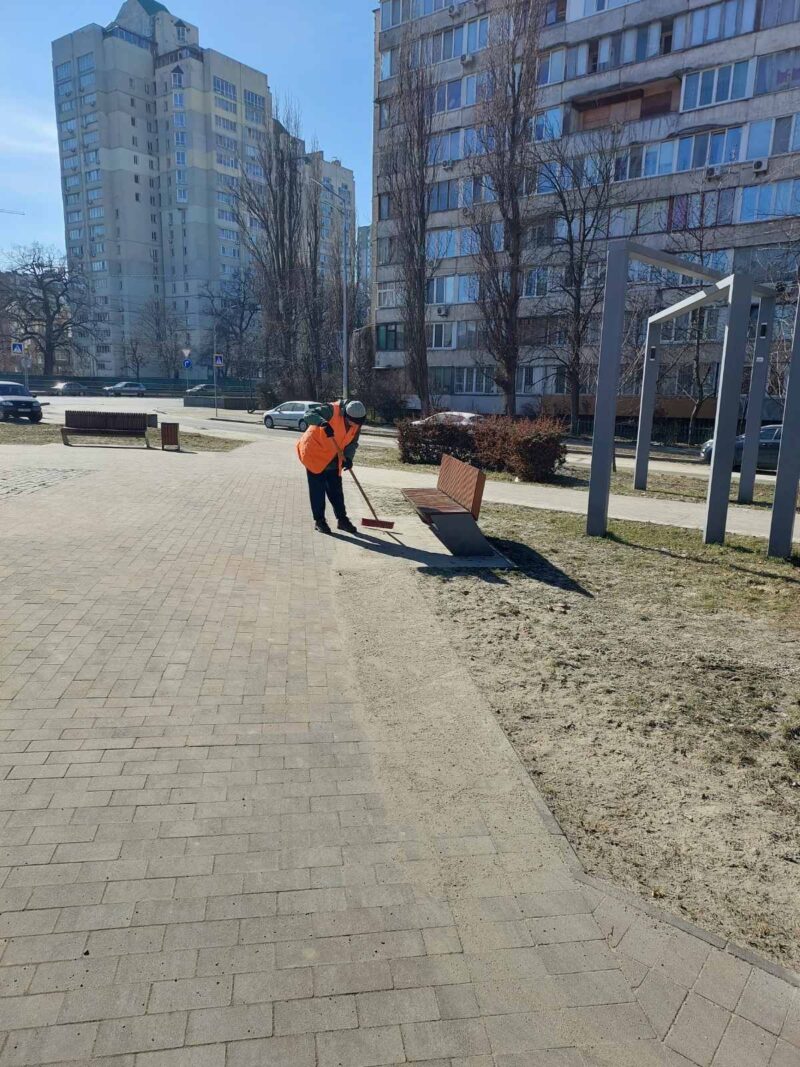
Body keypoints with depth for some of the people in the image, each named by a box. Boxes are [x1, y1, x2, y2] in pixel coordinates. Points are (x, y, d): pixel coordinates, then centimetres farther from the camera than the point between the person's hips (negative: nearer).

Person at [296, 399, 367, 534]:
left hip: (333, 460, 6)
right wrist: (323, 423, -50)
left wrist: (348, 457, -17)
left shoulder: (356, 425, -5)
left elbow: (353, 443, 1)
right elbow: (310, 415, -31)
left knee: (336, 490, 10)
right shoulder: (331, 410, -24)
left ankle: (342, 519, 19)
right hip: (314, 454, -6)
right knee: (317, 489, -1)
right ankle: (319, 521, 8)